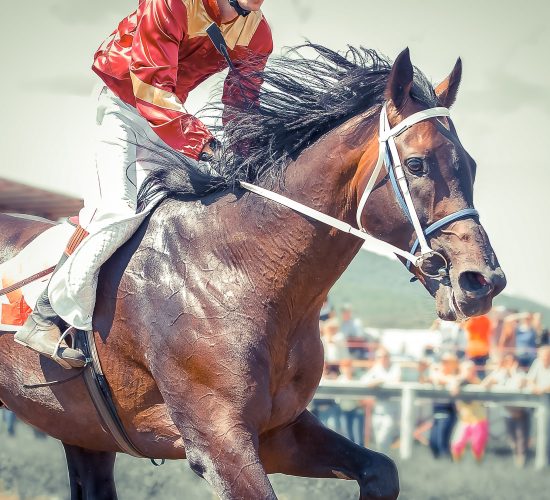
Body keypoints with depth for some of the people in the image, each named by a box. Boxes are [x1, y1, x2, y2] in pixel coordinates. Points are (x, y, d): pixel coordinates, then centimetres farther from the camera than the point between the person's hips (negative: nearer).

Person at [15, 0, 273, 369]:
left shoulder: (257, 33, -7)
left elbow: (241, 106, 2)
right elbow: (151, 89, -31)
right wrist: (201, 142, -38)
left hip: (168, 109, 8)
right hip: (124, 100, -8)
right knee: (117, 208, -20)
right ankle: (44, 318, -16)